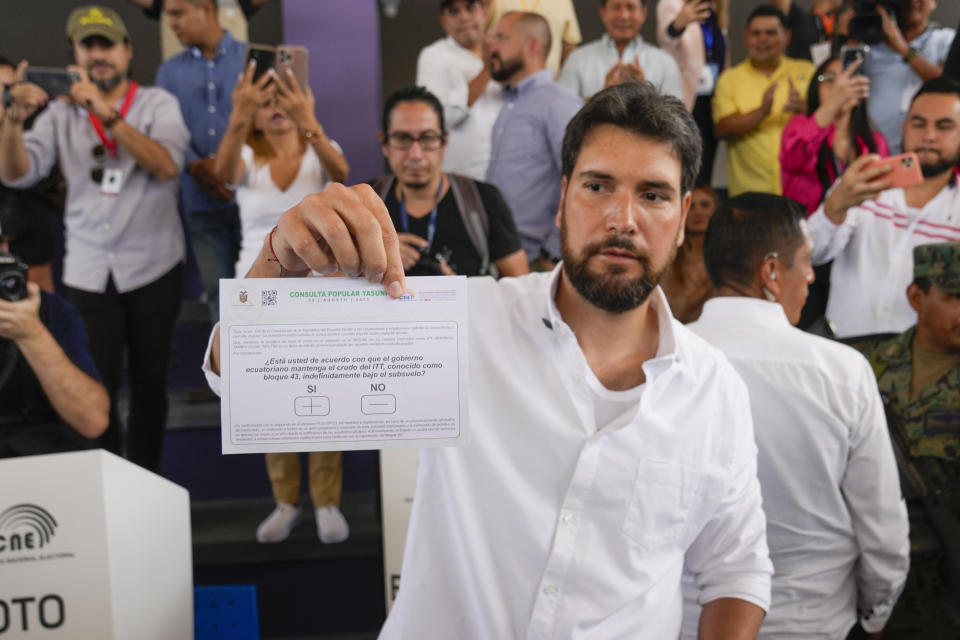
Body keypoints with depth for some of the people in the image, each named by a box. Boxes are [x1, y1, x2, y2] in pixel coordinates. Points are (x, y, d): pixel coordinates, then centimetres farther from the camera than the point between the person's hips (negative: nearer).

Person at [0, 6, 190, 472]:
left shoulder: (157, 103, 1)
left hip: (153, 267, -1)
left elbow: (167, 166, -17)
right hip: (87, 272, 1)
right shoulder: (60, 113, 6)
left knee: (149, 382, 8)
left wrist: (108, 115, -25)